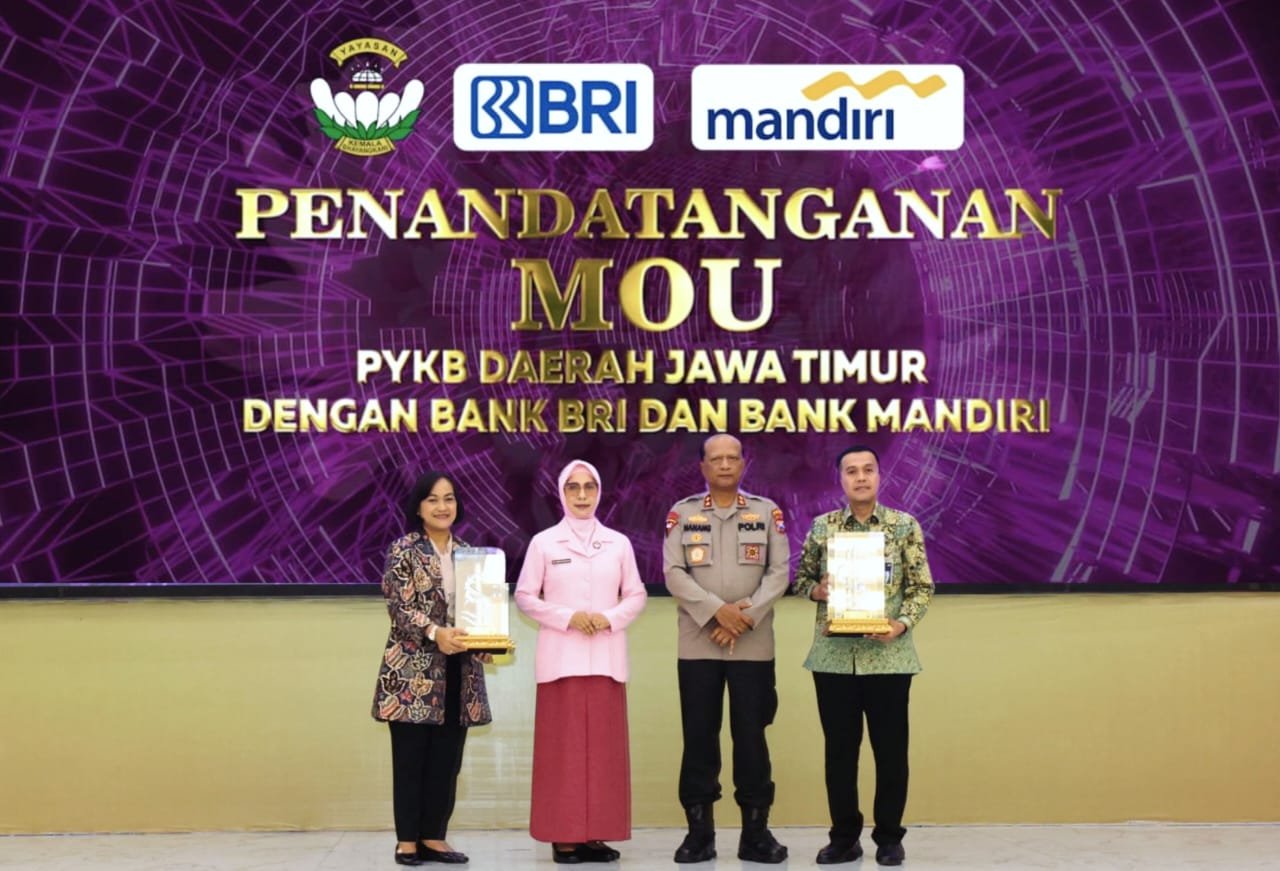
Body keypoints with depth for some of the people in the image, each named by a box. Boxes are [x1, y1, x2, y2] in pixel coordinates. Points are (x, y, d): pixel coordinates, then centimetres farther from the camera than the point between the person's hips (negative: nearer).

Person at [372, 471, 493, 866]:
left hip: (458, 670, 5)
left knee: (447, 758, 7)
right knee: (411, 756, 0)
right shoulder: (404, 550, -2)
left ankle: (434, 837, 15)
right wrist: (435, 633, -26)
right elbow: (399, 606, -11)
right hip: (414, 668, -5)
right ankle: (407, 840, 8)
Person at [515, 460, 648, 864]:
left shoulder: (618, 542, 8)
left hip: (606, 657, 2)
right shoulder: (543, 542, 3)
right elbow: (525, 596, 1)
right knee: (562, 746, -3)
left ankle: (597, 833, 8)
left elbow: (636, 596, 9)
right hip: (561, 657, -2)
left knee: (605, 746, 2)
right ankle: (564, 836, 0)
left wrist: (610, 618, -10)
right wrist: (567, 617, -12)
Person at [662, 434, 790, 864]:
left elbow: (779, 572, 0)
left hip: (754, 645, 0)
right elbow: (673, 573, -4)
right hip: (697, 644, 0)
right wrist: (717, 611, -15)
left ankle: (756, 830, 10)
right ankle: (699, 829, 10)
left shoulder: (767, 511, 7)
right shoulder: (682, 513, 5)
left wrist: (745, 617, -13)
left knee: (751, 735, 2)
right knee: (699, 736, 2)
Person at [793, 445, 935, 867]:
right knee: (839, 748, 8)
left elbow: (922, 586, 0)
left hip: (888, 655, -1)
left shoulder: (904, 525, 0)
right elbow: (801, 578, 13)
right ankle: (844, 836, 19)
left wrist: (902, 623, -16)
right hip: (834, 655, 1)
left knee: (890, 749, 4)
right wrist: (816, 589, -9)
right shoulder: (822, 527, 5)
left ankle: (889, 836, 18)